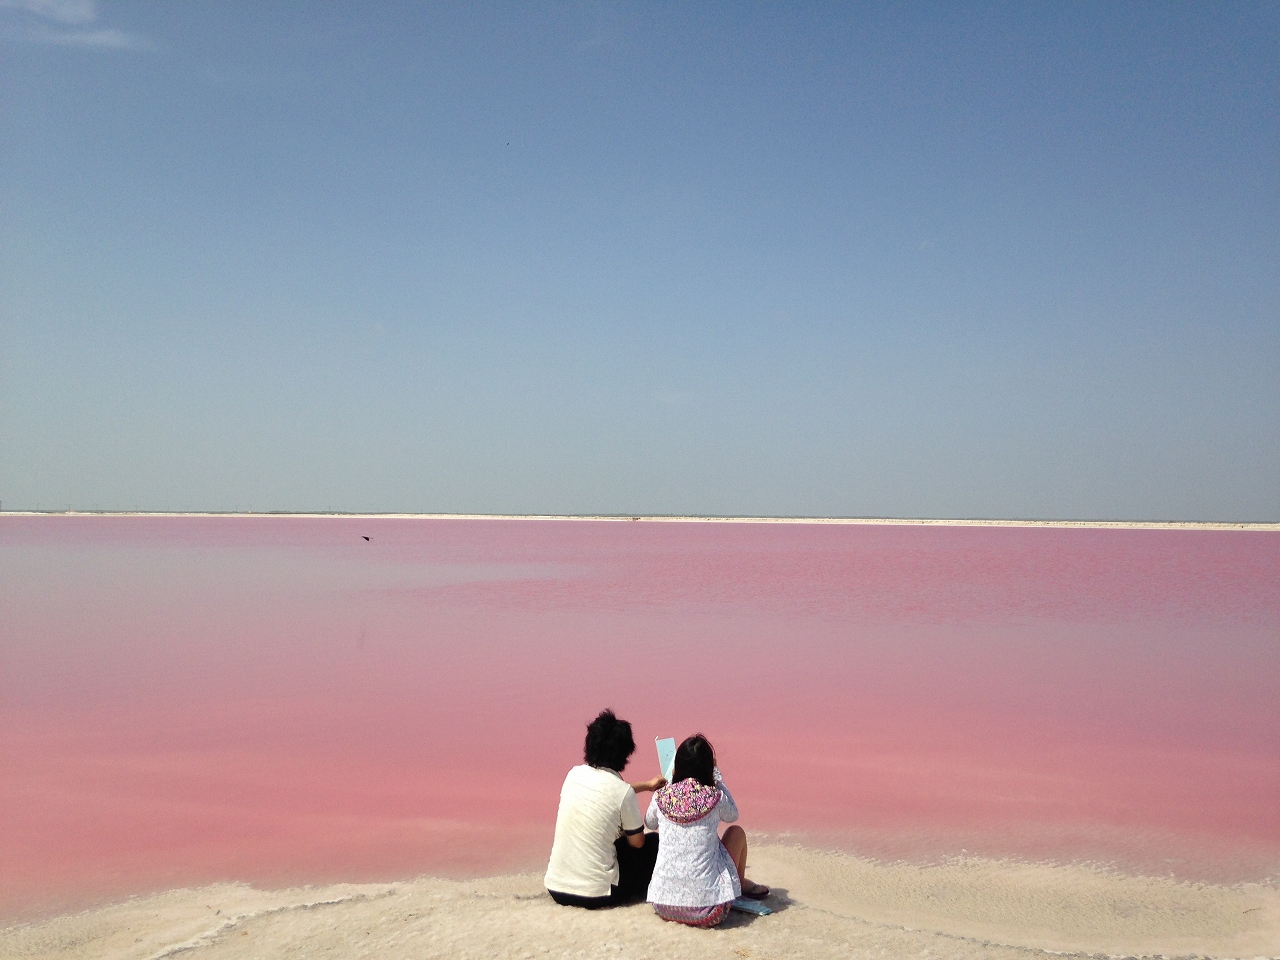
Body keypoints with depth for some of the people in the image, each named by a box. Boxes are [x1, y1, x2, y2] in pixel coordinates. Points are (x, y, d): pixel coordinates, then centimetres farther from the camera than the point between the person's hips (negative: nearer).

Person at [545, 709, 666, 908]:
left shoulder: (574, 774, 3)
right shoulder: (624, 792, -14)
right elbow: (637, 842, 1)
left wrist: (646, 785, 36)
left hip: (555, 887, 6)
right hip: (596, 894, -6)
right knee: (654, 842, 16)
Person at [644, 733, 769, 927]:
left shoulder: (661, 797, -2)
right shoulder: (716, 798, -9)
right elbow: (732, 815, 16)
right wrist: (716, 775, 17)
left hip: (663, 905, 3)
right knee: (736, 832, 17)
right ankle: (741, 885, 44)